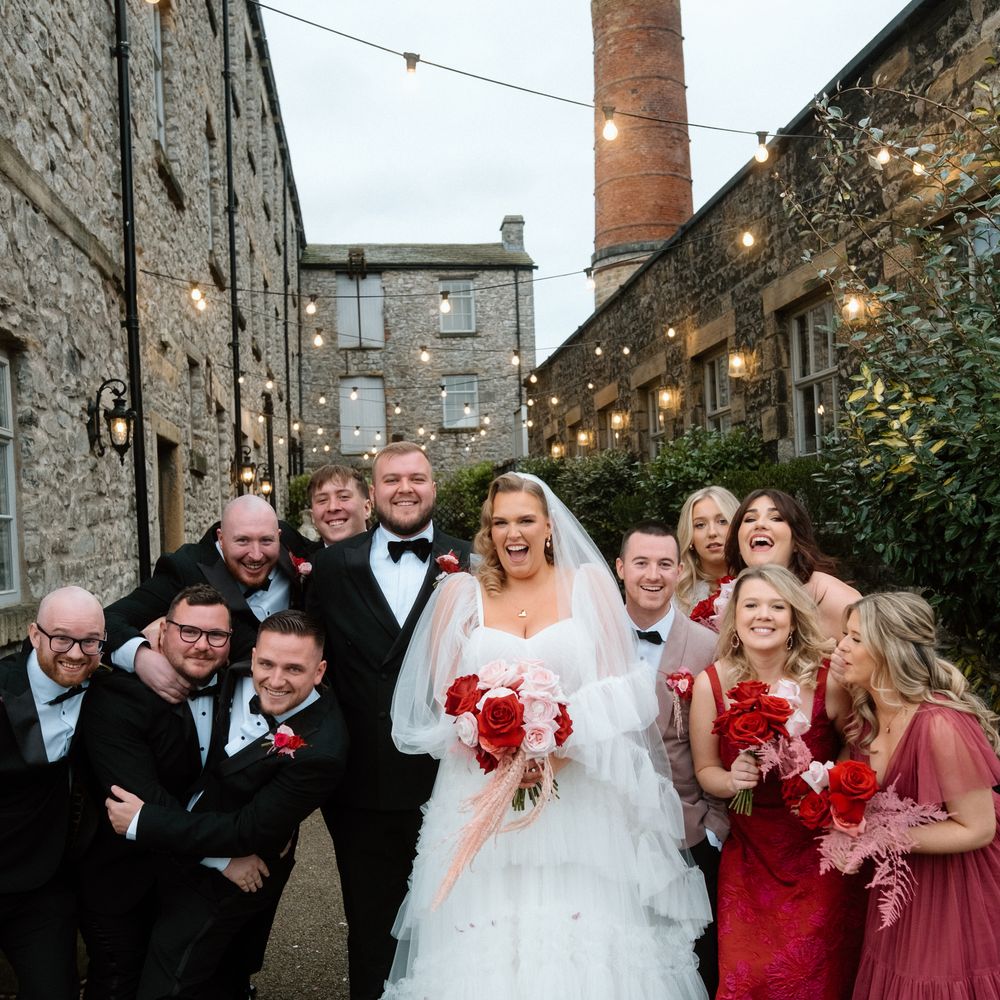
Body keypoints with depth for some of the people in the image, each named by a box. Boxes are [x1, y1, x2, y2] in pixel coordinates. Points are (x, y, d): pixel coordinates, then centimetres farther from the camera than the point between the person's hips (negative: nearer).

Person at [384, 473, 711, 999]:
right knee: (483, 936, 3)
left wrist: (556, 748, -16)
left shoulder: (590, 584, 4)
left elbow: (618, 689, -2)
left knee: (583, 940, 1)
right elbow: (443, 693, 2)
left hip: (579, 794, -1)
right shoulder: (461, 592, 7)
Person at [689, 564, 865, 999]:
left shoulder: (827, 682, -15)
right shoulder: (710, 684, -12)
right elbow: (705, 769, 0)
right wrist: (731, 780, -20)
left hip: (822, 859, 0)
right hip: (750, 858, 1)